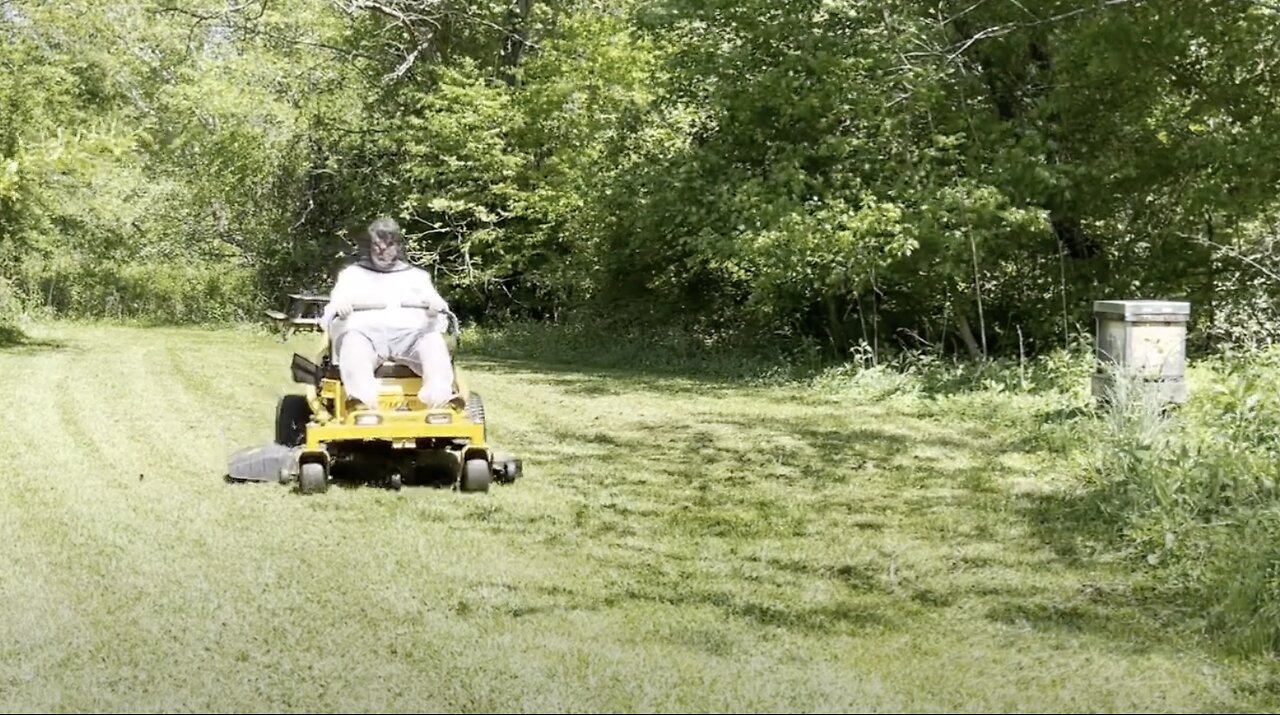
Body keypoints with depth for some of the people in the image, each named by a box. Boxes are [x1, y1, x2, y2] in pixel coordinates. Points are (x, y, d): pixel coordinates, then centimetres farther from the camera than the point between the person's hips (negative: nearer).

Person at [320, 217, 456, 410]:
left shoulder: (416, 276, 33)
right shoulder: (352, 274, 31)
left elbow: (433, 299, 15)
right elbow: (331, 314, 18)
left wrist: (436, 304, -13)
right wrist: (338, 307, -10)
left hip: (410, 331, 1)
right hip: (366, 330, -1)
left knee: (433, 341, -34)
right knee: (353, 342, -39)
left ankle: (437, 397, -59)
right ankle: (364, 399, -63)